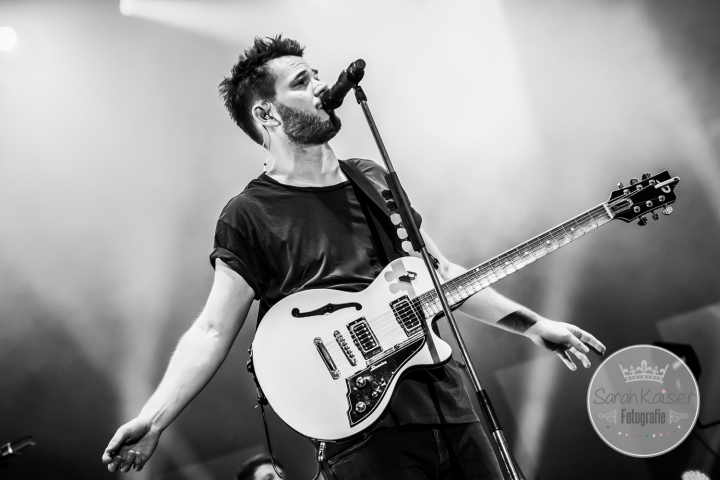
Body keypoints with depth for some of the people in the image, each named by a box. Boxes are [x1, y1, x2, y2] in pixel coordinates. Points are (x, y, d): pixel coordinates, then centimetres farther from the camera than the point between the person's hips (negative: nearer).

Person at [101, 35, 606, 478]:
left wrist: (532, 325, 16)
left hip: (449, 399, 6)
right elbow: (213, 329, -5)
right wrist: (153, 420, -18)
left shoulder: (373, 179, 15)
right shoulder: (250, 215, -3)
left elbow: (440, 273, 19)